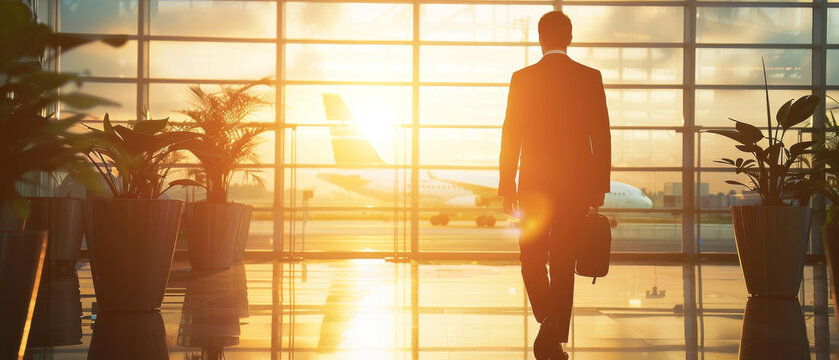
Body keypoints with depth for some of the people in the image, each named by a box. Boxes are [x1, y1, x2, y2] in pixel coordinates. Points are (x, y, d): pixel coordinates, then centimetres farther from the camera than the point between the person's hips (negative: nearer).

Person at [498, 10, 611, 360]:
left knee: (532, 259, 14)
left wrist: (507, 187, 3)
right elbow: (601, 136, 0)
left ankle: (548, 319, -5)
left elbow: (511, 136, -3)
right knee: (563, 262, 7)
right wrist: (601, 185, 7)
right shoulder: (590, 78, 0)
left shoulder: (522, 78, -3)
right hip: (577, 183, 1)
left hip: (534, 183, -1)